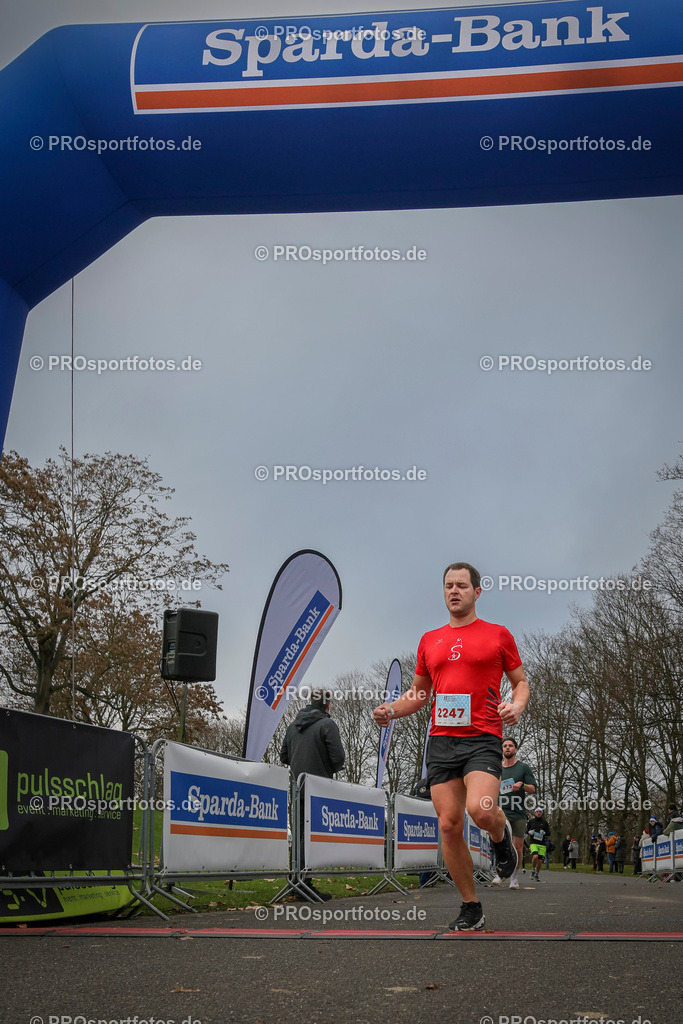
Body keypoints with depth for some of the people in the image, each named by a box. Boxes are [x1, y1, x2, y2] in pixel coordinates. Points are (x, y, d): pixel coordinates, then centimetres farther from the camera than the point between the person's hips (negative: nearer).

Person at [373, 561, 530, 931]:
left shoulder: (497, 635, 6)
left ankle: (501, 834, 12)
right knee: (449, 825, 0)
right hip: (441, 741, 4)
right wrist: (391, 709, 3)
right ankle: (470, 908, 15)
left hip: (483, 738, -4)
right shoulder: (429, 640, 15)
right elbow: (419, 692, 22)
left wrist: (516, 706, -10)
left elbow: (520, 681, 12)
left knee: (480, 809, -26)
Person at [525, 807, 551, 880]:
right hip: (533, 843, -2)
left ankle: (537, 874, 27)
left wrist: (544, 833, -13)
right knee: (535, 856, -26)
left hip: (542, 844, 2)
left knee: (540, 861, 2)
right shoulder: (531, 821, 7)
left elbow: (548, 833, 8)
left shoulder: (544, 822, 7)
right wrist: (530, 832, -5)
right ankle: (533, 870, 0)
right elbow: (526, 830, 18)